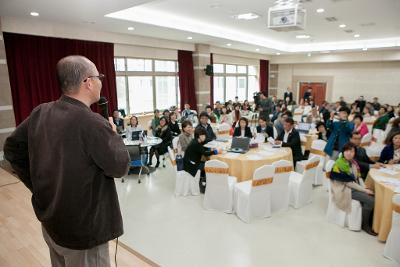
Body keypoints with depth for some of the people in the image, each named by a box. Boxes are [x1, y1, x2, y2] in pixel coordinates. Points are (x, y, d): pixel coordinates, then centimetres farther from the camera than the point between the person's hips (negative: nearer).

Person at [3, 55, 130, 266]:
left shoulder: (40, 113, -4)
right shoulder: (92, 123, -28)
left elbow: (12, 149, 7)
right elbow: (120, 167, -19)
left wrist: (39, 186, 10)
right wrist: (113, 134, -3)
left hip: (50, 221, 7)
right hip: (83, 231, -7)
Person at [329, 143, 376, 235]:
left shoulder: (353, 162, 6)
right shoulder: (340, 164, -19)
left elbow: (358, 177, 13)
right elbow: (348, 182, -18)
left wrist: (365, 188, -2)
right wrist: (364, 190, -15)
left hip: (356, 187, 8)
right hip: (345, 190, -8)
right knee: (370, 201, -20)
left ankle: (371, 222, 7)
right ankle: (365, 225, -1)